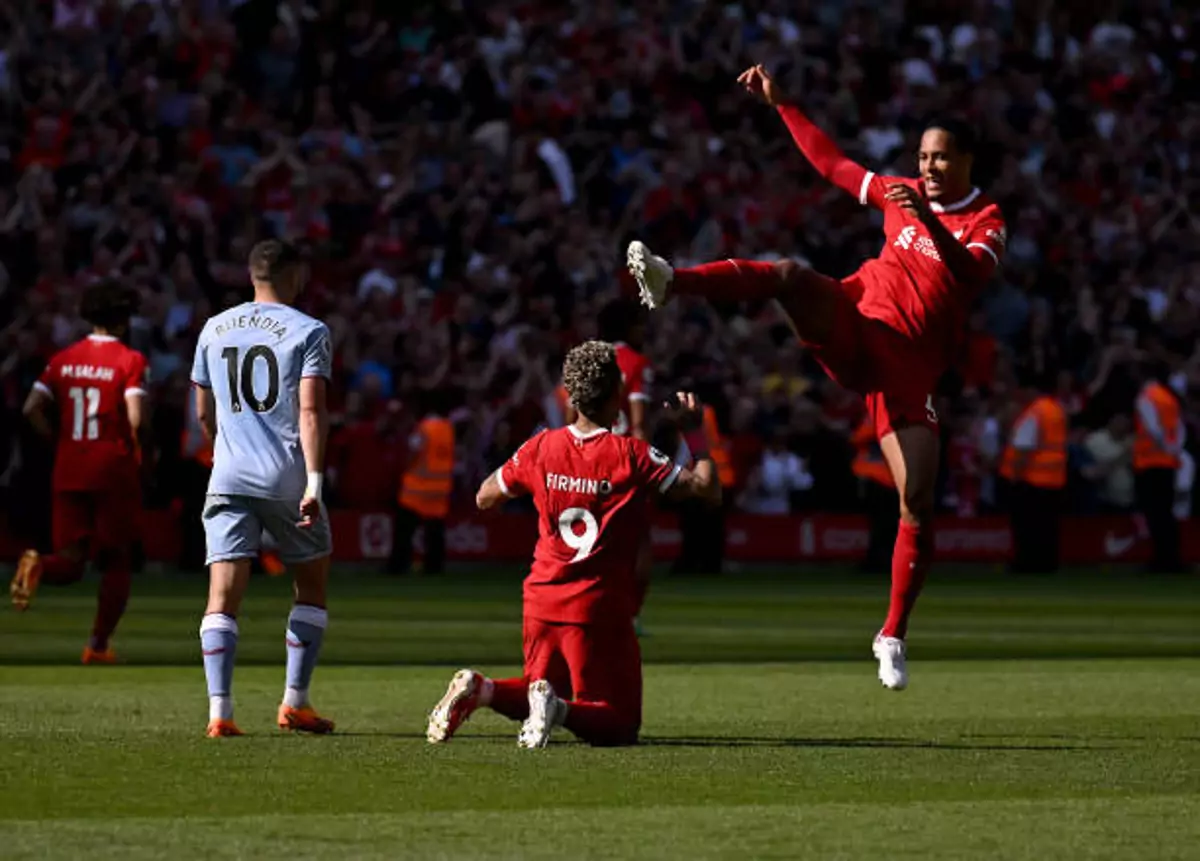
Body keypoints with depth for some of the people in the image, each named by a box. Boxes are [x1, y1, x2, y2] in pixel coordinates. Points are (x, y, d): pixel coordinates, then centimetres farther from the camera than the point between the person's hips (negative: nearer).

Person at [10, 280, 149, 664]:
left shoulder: (64, 359, 7)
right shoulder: (130, 360, -7)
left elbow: (32, 408, 1)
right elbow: (136, 418, -18)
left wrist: (61, 439, 12)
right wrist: (135, 441, 2)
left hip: (69, 470, 4)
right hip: (114, 469, -4)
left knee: (70, 563, 6)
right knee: (116, 561, 11)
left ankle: (38, 566, -28)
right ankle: (99, 644, 7)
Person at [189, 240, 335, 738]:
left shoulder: (214, 330, 12)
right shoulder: (308, 332, -1)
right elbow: (310, 410, -12)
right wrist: (315, 482, -16)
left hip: (229, 477, 3)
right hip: (287, 477, -3)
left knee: (223, 597, -2)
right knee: (311, 585, 16)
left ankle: (219, 710, -15)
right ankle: (295, 702, 13)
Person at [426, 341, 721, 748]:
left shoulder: (541, 448, 1)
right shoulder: (632, 455, -11)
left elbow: (484, 498, 16)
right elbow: (708, 489, -11)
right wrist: (694, 431, 3)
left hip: (543, 598, 5)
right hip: (599, 608, -5)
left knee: (542, 687, 27)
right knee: (620, 725, 4)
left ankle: (479, 689, -6)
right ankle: (557, 709, -29)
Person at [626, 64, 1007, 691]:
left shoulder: (986, 222, 2)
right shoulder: (900, 194, 14)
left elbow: (971, 272, -20)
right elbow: (830, 163, 24)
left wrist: (927, 217, -33)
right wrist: (779, 104, 22)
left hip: (910, 364, -3)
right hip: (855, 327, 3)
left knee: (917, 504, -13)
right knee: (789, 275, -28)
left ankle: (894, 637, 0)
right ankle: (669, 282, -49)